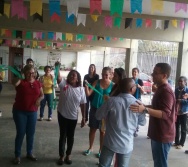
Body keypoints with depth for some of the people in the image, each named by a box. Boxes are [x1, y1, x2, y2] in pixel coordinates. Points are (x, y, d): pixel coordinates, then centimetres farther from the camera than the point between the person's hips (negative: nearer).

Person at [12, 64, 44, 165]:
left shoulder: (37, 83, 3)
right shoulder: (20, 82, -8)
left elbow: (42, 95, 9)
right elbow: (14, 83, -28)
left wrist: (39, 99, -12)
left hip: (32, 112, 4)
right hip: (19, 111, -3)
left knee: (31, 133, 12)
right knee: (20, 133, 3)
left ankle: (29, 153, 29)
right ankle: (17, 155, 19)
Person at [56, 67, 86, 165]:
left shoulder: (81, 89, -5)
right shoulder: (64, 84, -8)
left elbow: (83, 104, -1)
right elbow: (58, 77, -27)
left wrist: (83, 118, 1)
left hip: (73, 117, 1)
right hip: (62, 115, -1)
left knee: (70, 137, 14)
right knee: (63, 136, 10)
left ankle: (68, 155, 33)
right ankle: (61, 156, 27)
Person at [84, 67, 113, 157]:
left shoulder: (112, 85, -7)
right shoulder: (97, 82, -3)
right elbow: (88, 94, -10)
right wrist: (86, 86, -25)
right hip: (94, 108, 2)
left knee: (103, 131, 9)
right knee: (92, 129, 12)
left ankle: (101, 150, 24)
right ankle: (90, 148, 30)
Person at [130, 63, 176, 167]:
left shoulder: (166, 91, -22)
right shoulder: (161, 89, 12)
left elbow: (165, 113, -30)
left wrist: (145, 109, -40)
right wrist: (143, 106, 17)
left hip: (163, 135, -10)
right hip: (157, 133, 10)